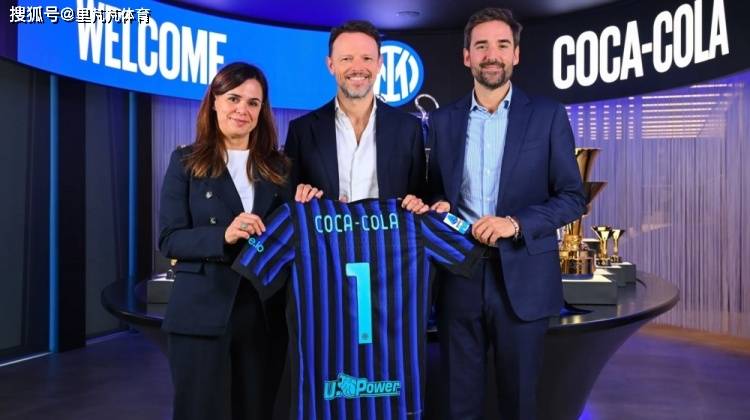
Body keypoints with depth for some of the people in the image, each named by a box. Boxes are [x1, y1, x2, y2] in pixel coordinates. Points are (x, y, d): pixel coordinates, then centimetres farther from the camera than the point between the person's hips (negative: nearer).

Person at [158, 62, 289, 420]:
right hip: (202, 315, -3)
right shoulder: (186, 162, 0)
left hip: (264, 316, 3)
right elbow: (169, 240, -8)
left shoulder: (276, 166, 9)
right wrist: (224, 235, -22)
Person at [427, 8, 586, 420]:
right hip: (459, 275, 2)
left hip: (522, 277, -2)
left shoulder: (547, 115, 0)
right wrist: (438, 205, -8)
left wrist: (517, 223, -16)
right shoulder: (442, 120, 8)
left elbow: (573, 197, -2)